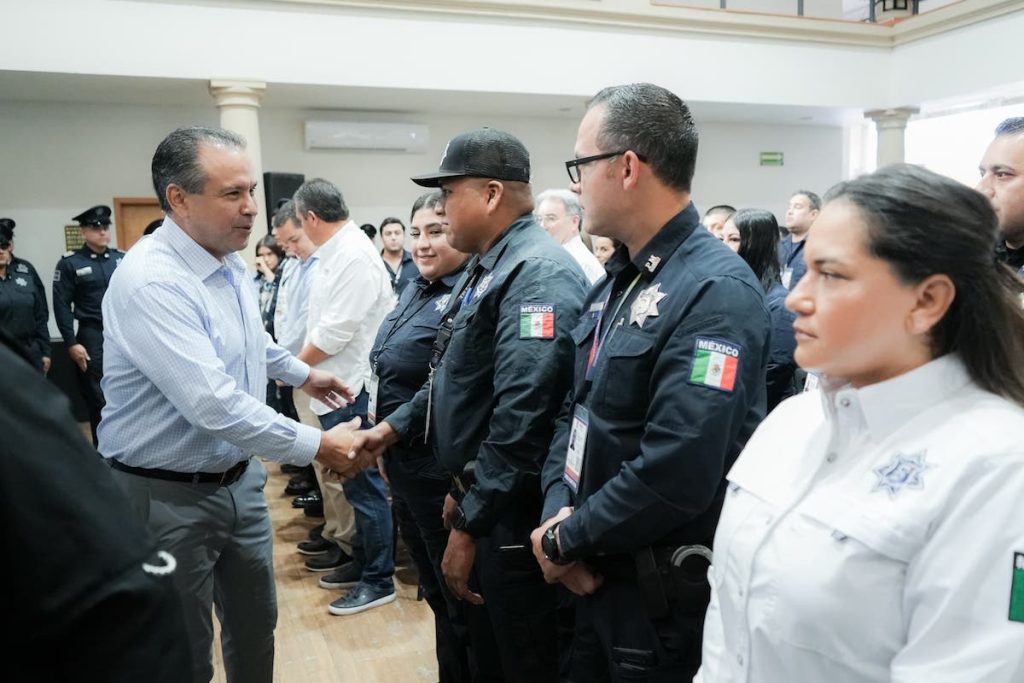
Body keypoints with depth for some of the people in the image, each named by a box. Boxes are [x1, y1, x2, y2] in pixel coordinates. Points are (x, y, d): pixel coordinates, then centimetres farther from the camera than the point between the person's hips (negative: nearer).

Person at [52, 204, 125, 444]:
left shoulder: (123, 259, 7)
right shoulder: (69, 264, -2)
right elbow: (62, 307, -4)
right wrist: (72, 343, -9)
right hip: (93, 337, -3)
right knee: (98, 397, 4)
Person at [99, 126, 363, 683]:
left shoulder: (230, 264, 2)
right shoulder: (150, 280, -26)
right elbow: (214, 405, -32)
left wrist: (301, 373, 32)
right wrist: (316, 446, -26)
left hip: (240, 479, 8)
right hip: (167, 496, -8)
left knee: (255, 629, 22)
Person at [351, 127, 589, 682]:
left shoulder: (538, 275, -23)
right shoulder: (488, 267, 11)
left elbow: (519, 422, -30)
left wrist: (470, 524, -25)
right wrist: (395, 426, 16)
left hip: (513, 518, -10)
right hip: (479, 501, 10)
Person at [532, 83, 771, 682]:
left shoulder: (717, 292, -23)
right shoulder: (618, 281, 7)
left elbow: (675, 477, -30)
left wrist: (564, 542, -16)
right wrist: (559, 509, -7)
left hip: (668, 598, -8)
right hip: (600, 578, 8)